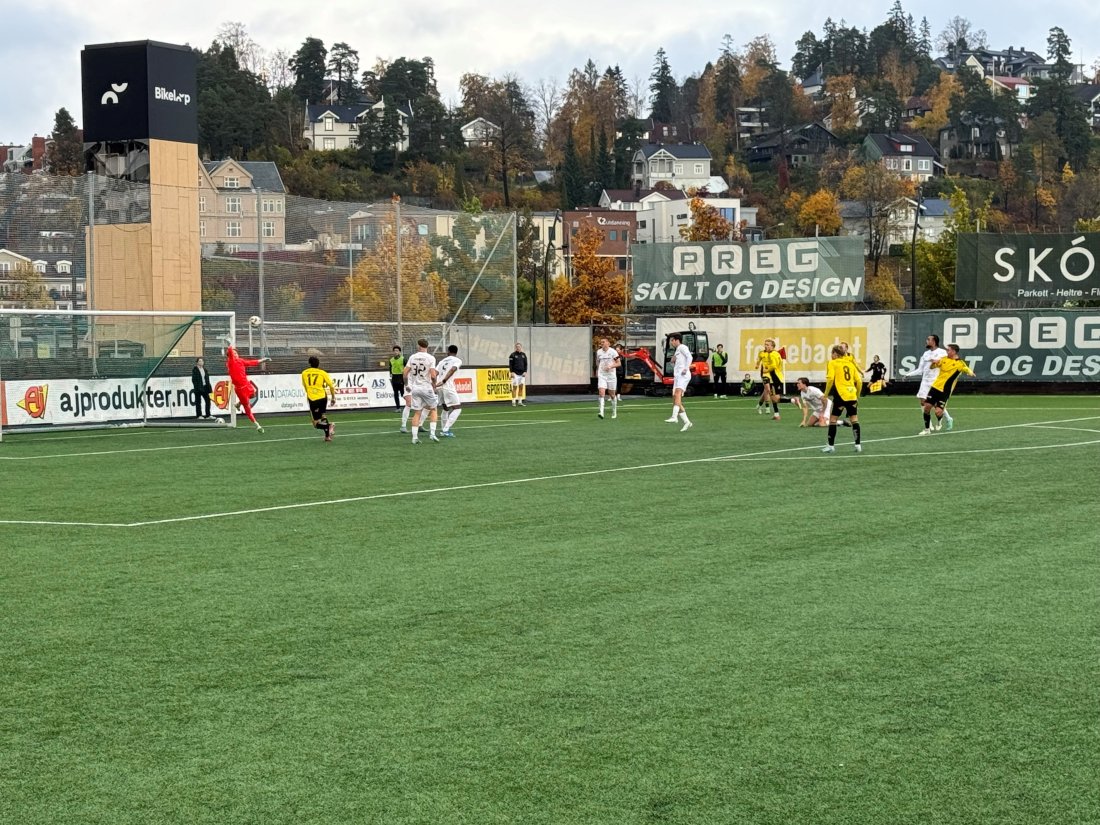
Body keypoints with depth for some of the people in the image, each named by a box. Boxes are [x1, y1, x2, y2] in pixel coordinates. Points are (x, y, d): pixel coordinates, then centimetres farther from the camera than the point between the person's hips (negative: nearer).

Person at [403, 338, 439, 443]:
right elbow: (433, 375, -15)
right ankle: (432, 433, 2)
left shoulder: (412, 357, 3)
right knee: (433, 410, 14)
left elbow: (405, 373, 1)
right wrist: (434, 385, 3)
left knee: (417, 413, 7)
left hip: (415, 387, 3)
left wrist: (406, 384, 17)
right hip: (426, 387, -3)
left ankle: (415, 437, 1)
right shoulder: (430, 358, -7)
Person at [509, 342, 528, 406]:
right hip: (515, 374, -4)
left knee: (521, 386, 2)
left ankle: (520, 401, 8)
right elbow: (510, 364, -3)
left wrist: (525, 371, 2)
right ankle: (513, 402, 0)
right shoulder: (513, 355, -2)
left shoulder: (523, 355, 10)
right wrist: (512, 372, -11)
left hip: (522, 374, 4)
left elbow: (525, 364, 13)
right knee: (515, 387, -5)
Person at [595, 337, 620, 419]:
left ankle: (614, 412, 26)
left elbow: (618, 363, -5)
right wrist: (597, 371, 19)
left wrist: (610, 366, -20)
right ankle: (601, 412, -23)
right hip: (601, 375, 2)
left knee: (612, 394, 8)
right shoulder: (598, 352, 7)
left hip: (611, 375, -2)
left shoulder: (613, 352, -5)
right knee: (601, 393, -15)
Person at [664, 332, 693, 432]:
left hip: (683, 375, -10)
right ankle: (687, 422, 6)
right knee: (675, 401, 3)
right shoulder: (677, 351, 27)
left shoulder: (682, 347, 1)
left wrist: (686, 368, -24)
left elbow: (689, 357, -14)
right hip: (677, 376, 10)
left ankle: (674, 417, -43)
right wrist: (673, 361, 10)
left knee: (677, 394, -27)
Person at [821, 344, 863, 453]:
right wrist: (857, 395, 24)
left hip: (840, 395, -5)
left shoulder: (833, 363, 1)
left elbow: (830, 379, -12)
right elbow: (859, 381, 13)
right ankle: (858, 445, 7)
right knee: (854, 420, 9)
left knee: (832, 419, 3)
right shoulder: (850, 363, 16)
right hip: (852, 396, 5)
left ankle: (830, 446, 2)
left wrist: (826, 394, -2)